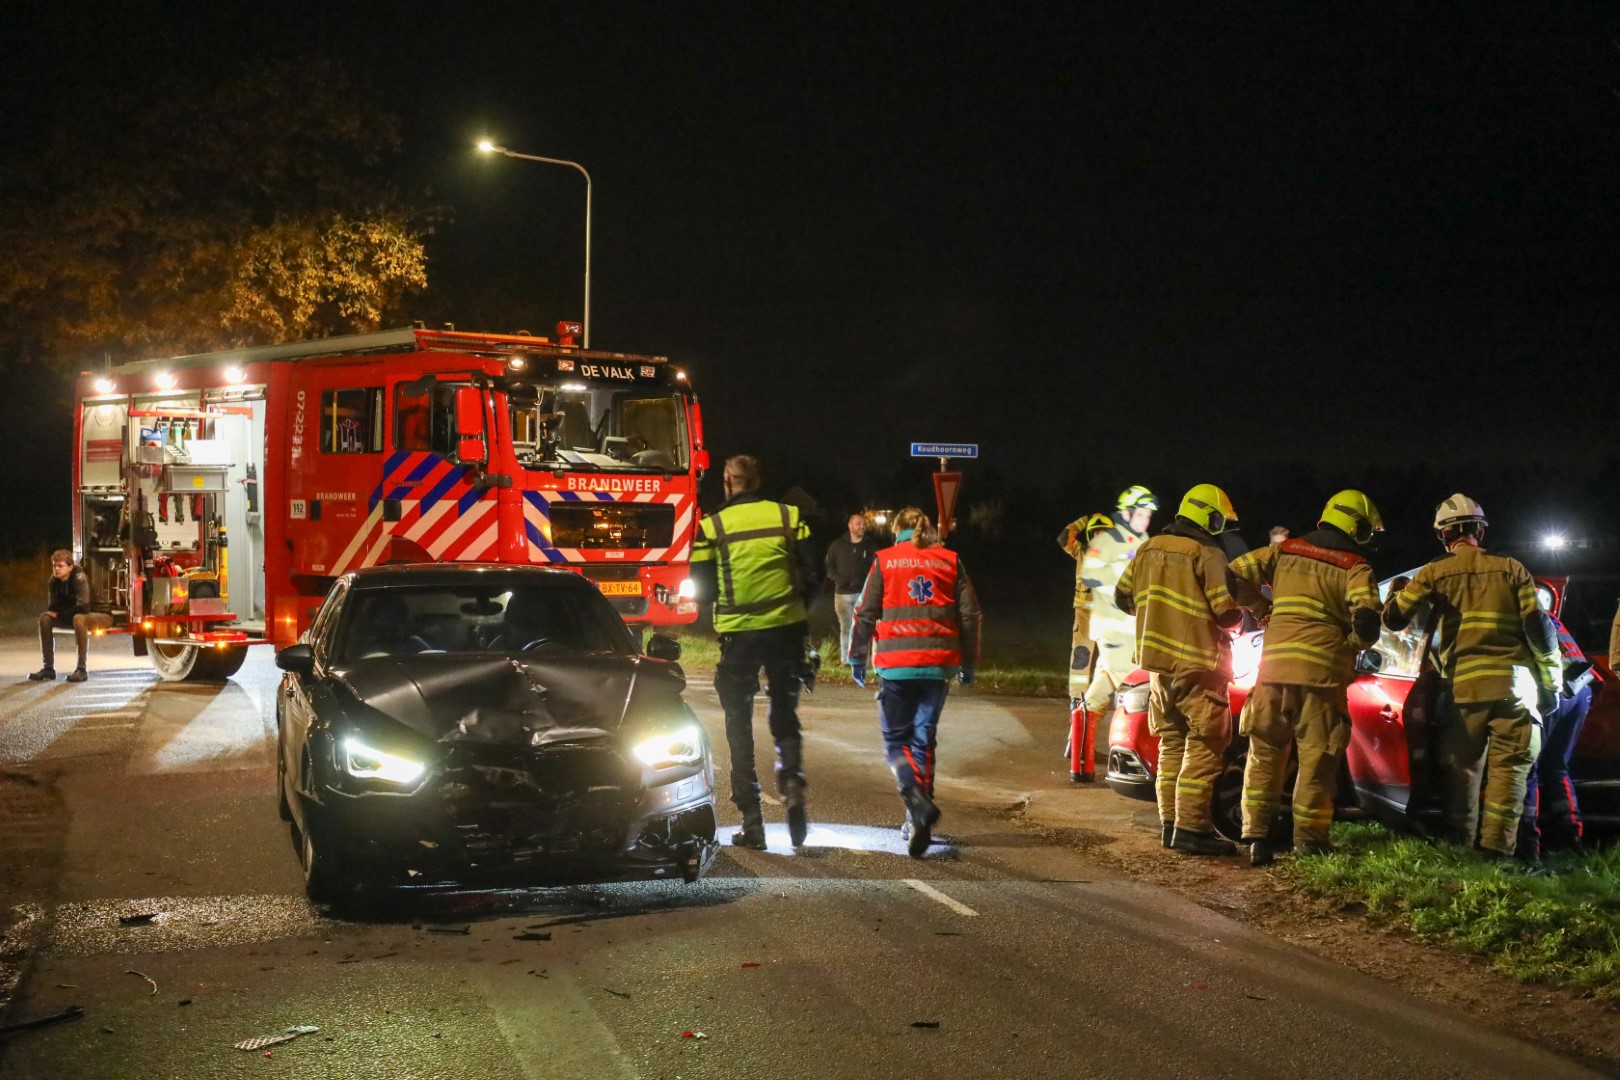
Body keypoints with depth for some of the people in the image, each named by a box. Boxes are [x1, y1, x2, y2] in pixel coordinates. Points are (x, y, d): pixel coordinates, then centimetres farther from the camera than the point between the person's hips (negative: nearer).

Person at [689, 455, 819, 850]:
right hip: (786, 630, 2)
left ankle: (751, 820, 6)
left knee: (739, 724, 9)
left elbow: (701, 590, -2)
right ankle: (792, 784, -7)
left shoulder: (712, 527, -4)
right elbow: (810, 577, 0)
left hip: (738, 635, -1)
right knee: (785, 716, 18)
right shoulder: (789, 517, 0)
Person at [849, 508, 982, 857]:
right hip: (939, 663, 3)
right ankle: (917, 823, 11)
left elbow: (866, 614, 2)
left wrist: (857, 658, 12)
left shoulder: (884, 561, 2)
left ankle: (918, 800, -20)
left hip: (897, 664, -2)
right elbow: (969, 614, 8)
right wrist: (968, 663, 17)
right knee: (924, 740, 12)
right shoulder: (951, 561, 8)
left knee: (895, 740, 6)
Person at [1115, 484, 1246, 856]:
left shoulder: (1149, 550, 8)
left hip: (1158, 662, 7)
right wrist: (1238, 616, 7)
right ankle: (1191, 827, -8)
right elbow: (1227, 612, -15)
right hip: (1197, 663, -7)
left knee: (1171, 743, 15)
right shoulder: (1208, 554, -12)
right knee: (1204, 746, -4)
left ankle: (1170, 822, 16)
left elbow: (1122, 596, 16)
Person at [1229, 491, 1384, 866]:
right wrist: (1354, 644, 6)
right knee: (1316, 761, 6)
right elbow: (1367, 623, -15)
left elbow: (1235, 575, 8)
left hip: (1274, 666, 3)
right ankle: (1308, 842, 8)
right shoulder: (1355, 568, -2)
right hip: (1322, 673, -3)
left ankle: (1257, 838, 8)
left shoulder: (1284, 551, 10)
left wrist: (1260, 608, 22)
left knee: (1265, 755, 12)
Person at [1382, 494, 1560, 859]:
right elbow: (1539, 628, 3)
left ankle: (1459, 844, 10)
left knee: (1461, 769, 9)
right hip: (1514, 682, 0)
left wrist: (1393, 593, 29)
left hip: (1462, 686, 0)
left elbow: (1394, 619, 8)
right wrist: (1551, 683, 9)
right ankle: (1497, 847, -3)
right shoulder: (1510, 568, 6)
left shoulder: (1433, 573, 5)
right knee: (1509, 767, 3)